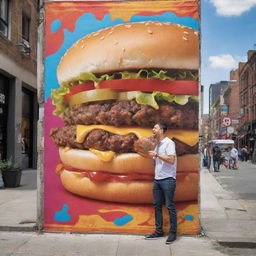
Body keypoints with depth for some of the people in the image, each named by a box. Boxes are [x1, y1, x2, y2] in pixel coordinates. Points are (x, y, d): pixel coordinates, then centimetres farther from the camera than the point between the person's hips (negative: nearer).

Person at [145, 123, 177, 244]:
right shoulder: (158, 144, 16)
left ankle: (173, 233, 5)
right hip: (157, 179, 8)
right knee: (157, 205, 8)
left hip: (168, 179, -8)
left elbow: (171, 160, -19)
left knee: (170, 206, -2)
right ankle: (158, 231, 16)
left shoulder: (169, 143, -8)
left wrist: (156, 155, -16)